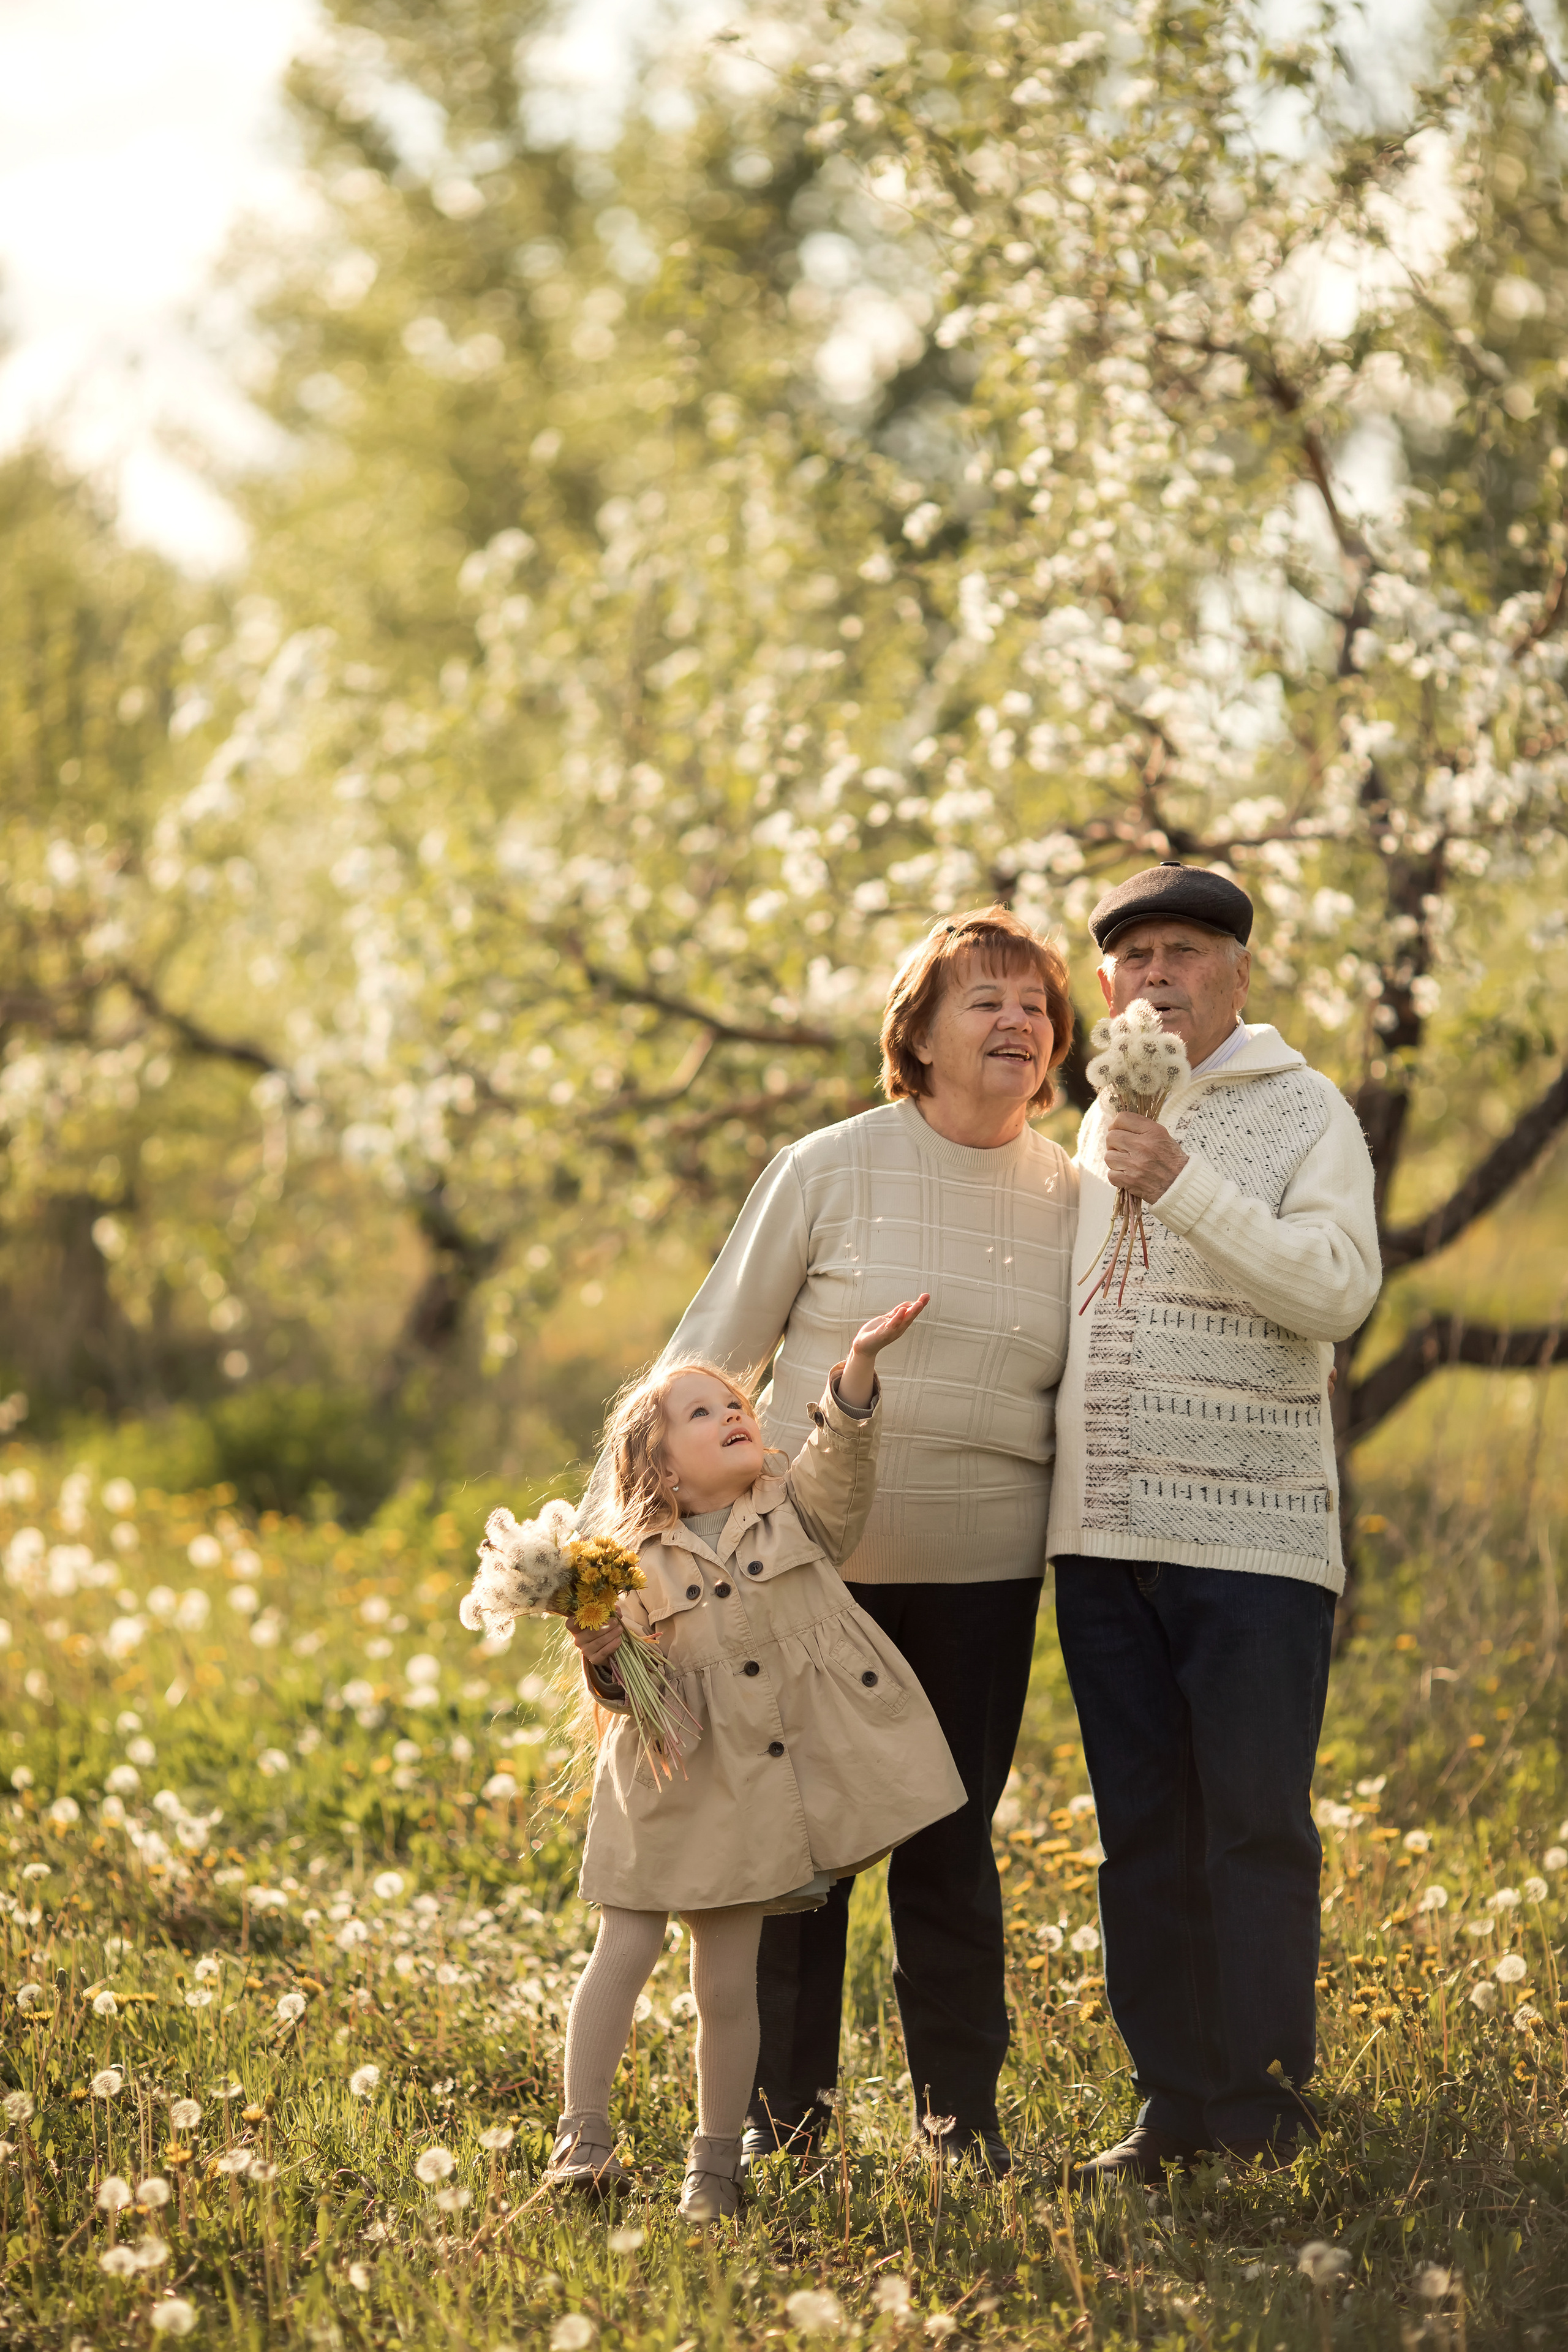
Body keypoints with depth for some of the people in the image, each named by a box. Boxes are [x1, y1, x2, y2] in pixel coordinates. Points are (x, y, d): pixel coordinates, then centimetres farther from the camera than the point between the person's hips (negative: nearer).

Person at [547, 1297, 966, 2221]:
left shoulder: (796, 1509, 7)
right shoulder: (639, 1565, 2)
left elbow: (844, 1456, -13)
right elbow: (631, 1694, 5)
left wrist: (860, 1363, -27)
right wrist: (604, 1663, -17)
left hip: (753, 1796, 1)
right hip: (671, 1791, -1)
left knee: (726, 1982, 4)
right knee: (624, 1952, -2)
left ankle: (717, 2160, 15)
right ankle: (584, 2133, 9)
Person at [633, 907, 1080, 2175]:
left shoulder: (1073, 1201, 5)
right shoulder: (830, 1171, -5)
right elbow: (715, 1348, 0)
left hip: (983, 1572, 2)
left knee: (952, 1842, 7)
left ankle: (962, 2116, 18)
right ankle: (783, 2116, 16)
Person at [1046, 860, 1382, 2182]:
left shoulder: (1304, 1113, 1)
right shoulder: (1099, 1126, 19)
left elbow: (1341, 1289, -14)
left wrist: (1183, 1186, -18)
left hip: (1250, 1531, -5)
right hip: (1104, 1534, 6)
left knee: (1256, 1826, -5)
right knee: (1143, 1831, 7)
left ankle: (1265, 2123, 0)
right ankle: (1174, 2109, 14)